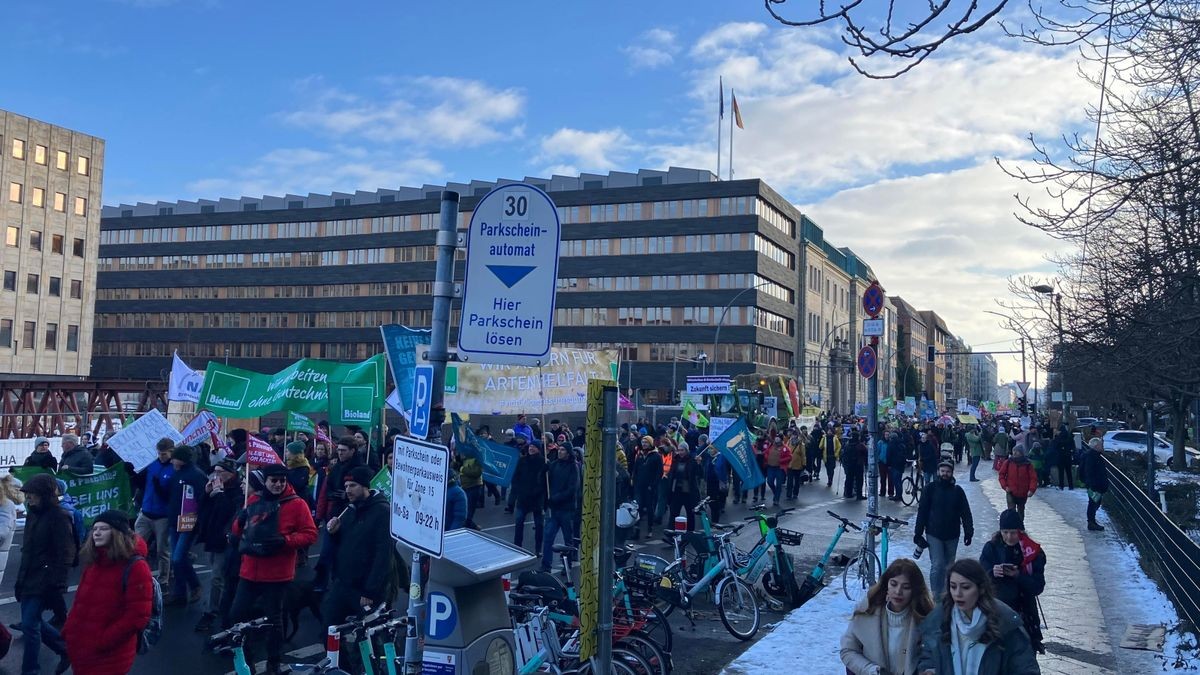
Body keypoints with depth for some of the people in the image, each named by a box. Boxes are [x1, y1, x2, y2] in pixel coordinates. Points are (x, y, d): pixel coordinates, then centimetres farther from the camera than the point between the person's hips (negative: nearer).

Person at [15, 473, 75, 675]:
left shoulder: (59, 517, -14)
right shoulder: (33, 514, 11)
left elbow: (65, 556, -17)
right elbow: (27, 551, 19)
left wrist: (56, 586, -20)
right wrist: (20, 579, 17)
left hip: (44, 581, -9)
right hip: (29, 579, 9)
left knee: (30, 624, -6)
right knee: (32, 622, 13)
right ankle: (66, 648, 30)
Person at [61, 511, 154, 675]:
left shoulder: (135, 567, -15)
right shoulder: (93, 563, 11)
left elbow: (137, 617, -18)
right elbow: (80, 603, 18)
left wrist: (102, 642, -18)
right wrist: (68, 633, 6)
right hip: (80, 651, 7)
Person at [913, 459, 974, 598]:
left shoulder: (957, 491, 3)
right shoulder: (930, 489, -3)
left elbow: (965, 512, 6)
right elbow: (922, 511, -3)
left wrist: (968, 532, -1)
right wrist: (918, 533, -6)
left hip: (952, 535, 3)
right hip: (934, 534, -3)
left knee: (948, 565, 13)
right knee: (937, 565, -10)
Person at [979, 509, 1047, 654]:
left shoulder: (1033, 552, -1)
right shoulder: (991, 548, 0)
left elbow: (1038, 587, -5)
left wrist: (1018, 575, -21)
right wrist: (992, 573, -23)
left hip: (1023, 611, 0)